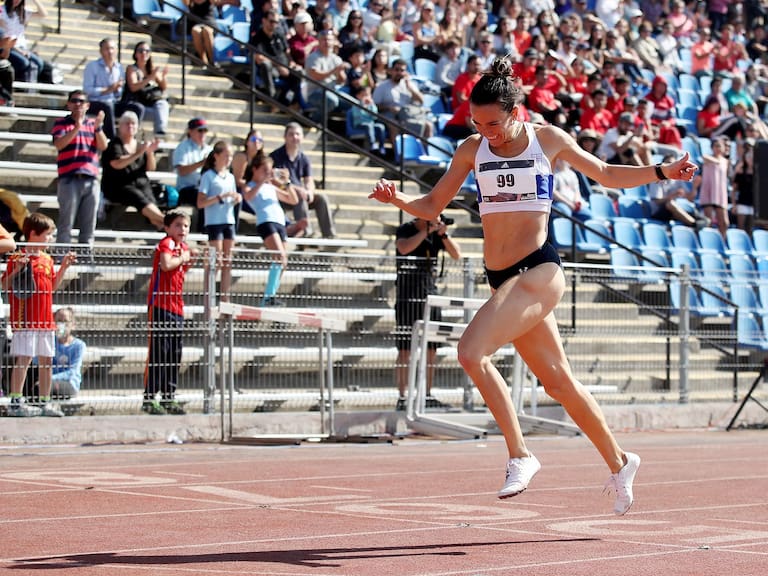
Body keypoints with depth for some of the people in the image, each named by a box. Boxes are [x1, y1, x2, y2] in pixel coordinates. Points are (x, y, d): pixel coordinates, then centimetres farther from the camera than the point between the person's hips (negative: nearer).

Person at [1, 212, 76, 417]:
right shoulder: (18, 258, -8)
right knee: (23, 359, -8)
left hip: (46, 320, 7)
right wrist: (17, 270, -25)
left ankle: (45, 402, 17)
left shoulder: (47, 259, 14)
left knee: (46, 360, 10)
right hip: (25, 320, -7)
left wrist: (63, 267, 14)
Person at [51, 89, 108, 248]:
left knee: (89, 226, 5)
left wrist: (98, 128, -13)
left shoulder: (93, 124, 16)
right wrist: (76, 128, -20)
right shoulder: (61, 123, 8)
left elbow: (103, 146, 4)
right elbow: (58, 144, -10)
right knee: (66, 224, -6)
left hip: (91, 180, 4)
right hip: (69, 180, -4)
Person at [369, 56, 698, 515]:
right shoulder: (472, 150, 8)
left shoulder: (548, 139, 0)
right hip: (501, 277, 5)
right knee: (558, 380, 12)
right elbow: (432, 206, 11)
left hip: (539, 270, -5)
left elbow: (608, 175, 12)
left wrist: (663, 172, 0)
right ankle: (618, 462, 29)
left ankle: (520, 456, -13)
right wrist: (398, 198, -10)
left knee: (472, 351, -24)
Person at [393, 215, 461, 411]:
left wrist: (444, 234, -9)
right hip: (407, 296, -5)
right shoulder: (405, 230, -4)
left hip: (430, 292, 5)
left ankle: (427, 395, 14)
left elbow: (456, 255, 3)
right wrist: (427, 231, -21)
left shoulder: (437, 234, 9)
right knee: (405, 349, -6)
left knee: (431, 349, 6)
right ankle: (402, 397, -5)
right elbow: (404, 248, -25)